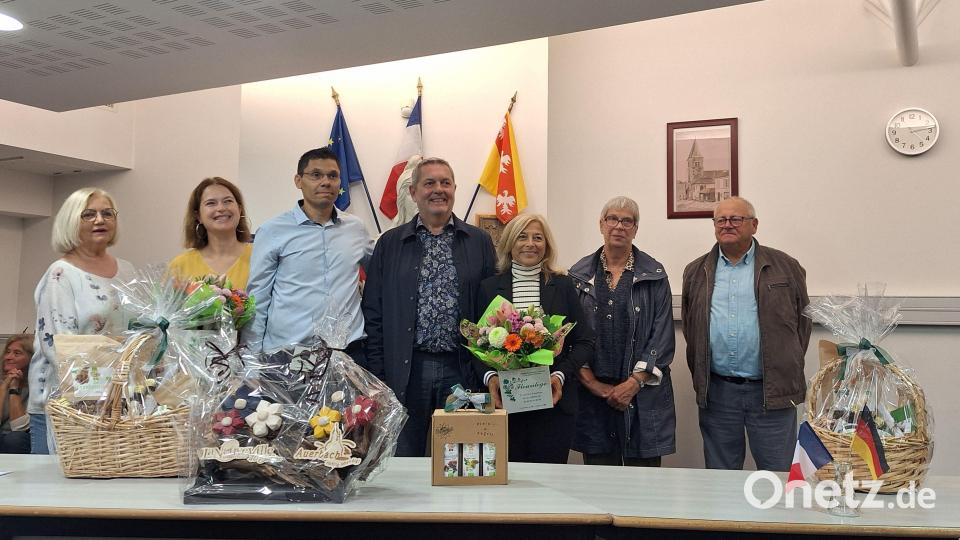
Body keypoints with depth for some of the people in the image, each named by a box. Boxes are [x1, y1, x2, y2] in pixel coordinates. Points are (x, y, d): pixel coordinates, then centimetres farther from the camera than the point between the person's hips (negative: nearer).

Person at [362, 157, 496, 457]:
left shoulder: (480, 242, 8)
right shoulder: (390, 243, 7)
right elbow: (373, 312, 6)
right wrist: (377, 373, 0)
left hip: (462, 370, 0)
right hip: (406, 370, 0)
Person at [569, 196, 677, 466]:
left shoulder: (654, 275, 4)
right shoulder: (579, 275, 7)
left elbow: (662, 335, -2)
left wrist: (634, 382, -10)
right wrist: (591, 382, -7)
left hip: (643, 392, -1)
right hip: (593, 394, 1)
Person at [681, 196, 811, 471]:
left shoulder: (785, 268, 2)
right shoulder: (696, 272, 10)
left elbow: (803, 322, 6)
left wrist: (786, 370, 2)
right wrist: (698, 375, 8)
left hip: (771, 391, -2)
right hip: (716, 391, 3)